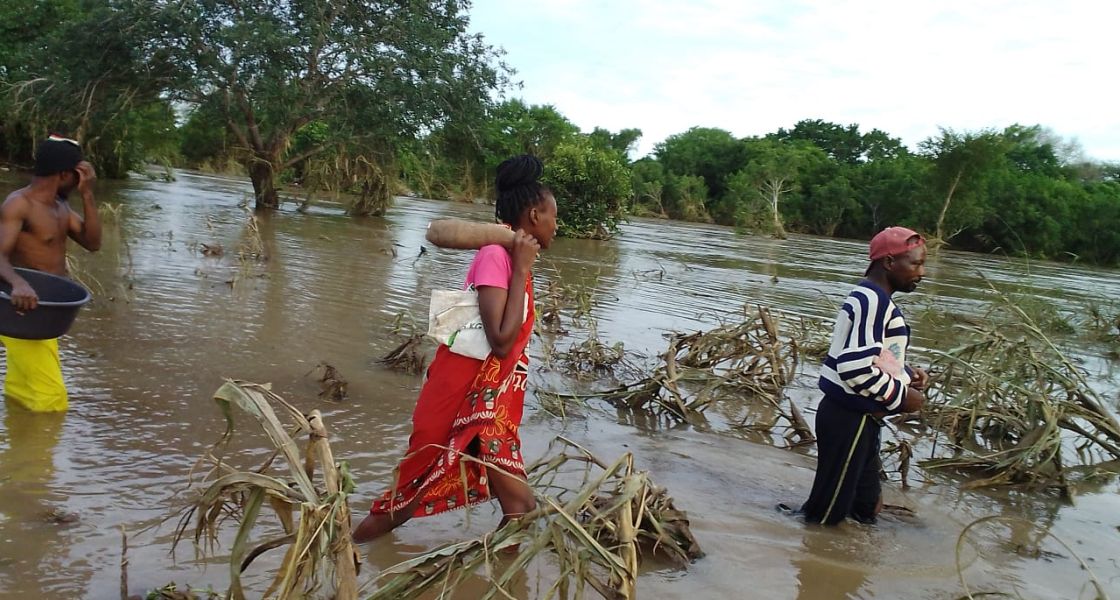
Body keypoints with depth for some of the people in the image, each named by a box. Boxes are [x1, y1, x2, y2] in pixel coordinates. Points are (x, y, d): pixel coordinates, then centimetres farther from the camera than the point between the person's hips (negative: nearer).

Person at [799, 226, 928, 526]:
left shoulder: (874, 298, 12)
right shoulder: (872, 300, -20)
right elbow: (856, 368, -30)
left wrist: (905, 373, 6)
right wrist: (901, 396, -16)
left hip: (859, 418, 10)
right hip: (849, 419, -10)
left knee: (866, 507, 20)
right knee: (827, 512, 2)